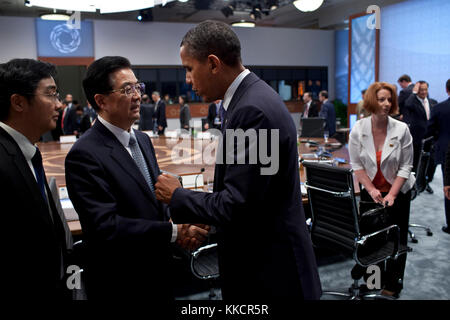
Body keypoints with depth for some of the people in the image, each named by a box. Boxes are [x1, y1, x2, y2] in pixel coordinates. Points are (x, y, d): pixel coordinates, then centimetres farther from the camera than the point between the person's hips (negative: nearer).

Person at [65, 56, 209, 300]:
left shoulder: (142, 140, 6)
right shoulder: (85, 154, -20)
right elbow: (105, 226, -25)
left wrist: (177, 224, -9)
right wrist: (173, 232, -24)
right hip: (121, 284, -7)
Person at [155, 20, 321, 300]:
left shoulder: (253, 110, -25)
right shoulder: (251, 98, 5)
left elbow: (236, 206, -26)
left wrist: (177, 196, -12)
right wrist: (206, 220, 7)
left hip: (271, 270, -9)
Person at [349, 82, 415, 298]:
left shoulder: (401, 130, -13)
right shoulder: (358, 129, -10)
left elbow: (406, 166, -9)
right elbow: (356, 165, -6)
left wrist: (392, 194, -15)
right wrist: (372, 190, -13)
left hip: (398, 191, -1)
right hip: (370, 191, 1)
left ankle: (393, 285, 24)